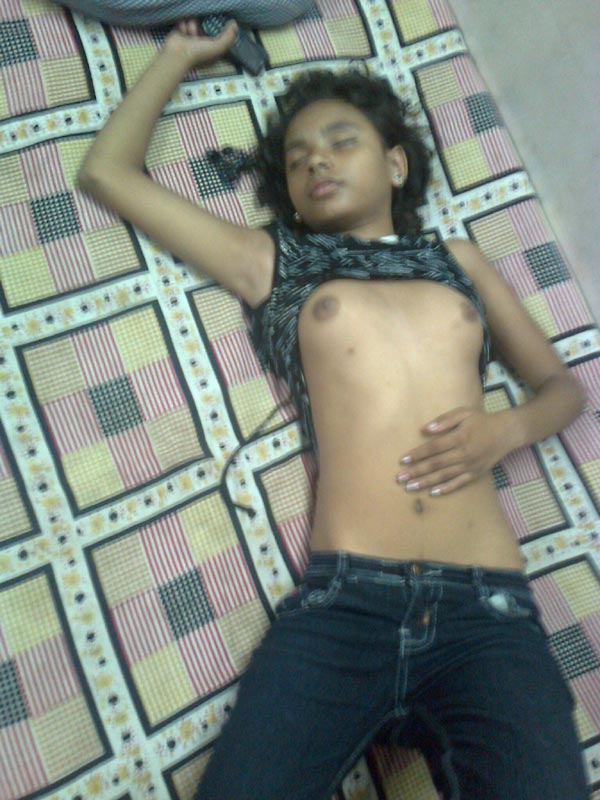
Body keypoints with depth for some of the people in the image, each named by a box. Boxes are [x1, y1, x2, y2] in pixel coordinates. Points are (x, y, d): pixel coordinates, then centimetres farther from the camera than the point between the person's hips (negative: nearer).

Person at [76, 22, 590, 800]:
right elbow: (107, 170, 21)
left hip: (489, 611, 1)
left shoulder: (458, 259, 22)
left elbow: (562, 384, 25)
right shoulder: (275, 264, 17)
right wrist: (180, 54, 31)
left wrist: (506, 428, 3)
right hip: (342, 599, 0)